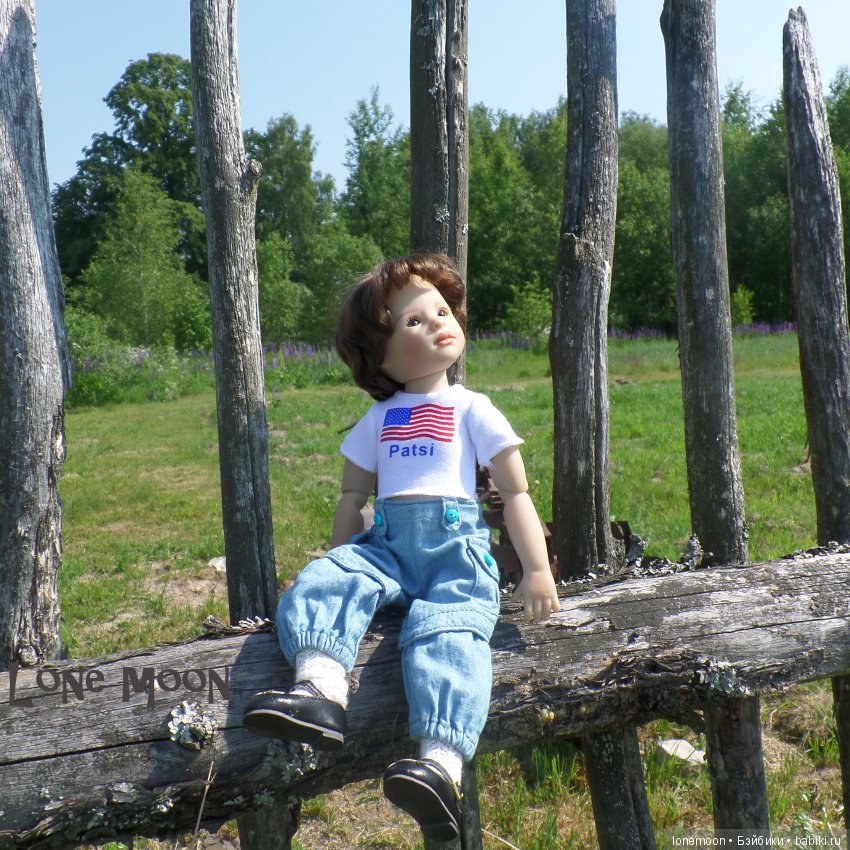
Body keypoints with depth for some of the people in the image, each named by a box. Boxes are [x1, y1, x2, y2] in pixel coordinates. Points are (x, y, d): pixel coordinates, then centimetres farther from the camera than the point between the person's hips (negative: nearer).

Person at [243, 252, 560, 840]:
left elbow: (516, 493, 9)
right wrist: (339, 556, 15)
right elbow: (354, 494, 26)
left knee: (446, 629, -30)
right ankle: (320, 689, -44)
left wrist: (538, 570, 0)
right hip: (387, 543, 4)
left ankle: (443, 762, -43)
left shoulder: (473, 410, 13)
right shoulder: (378, 420, 21)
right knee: (325, 582, -24)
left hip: (458, 545, -3)